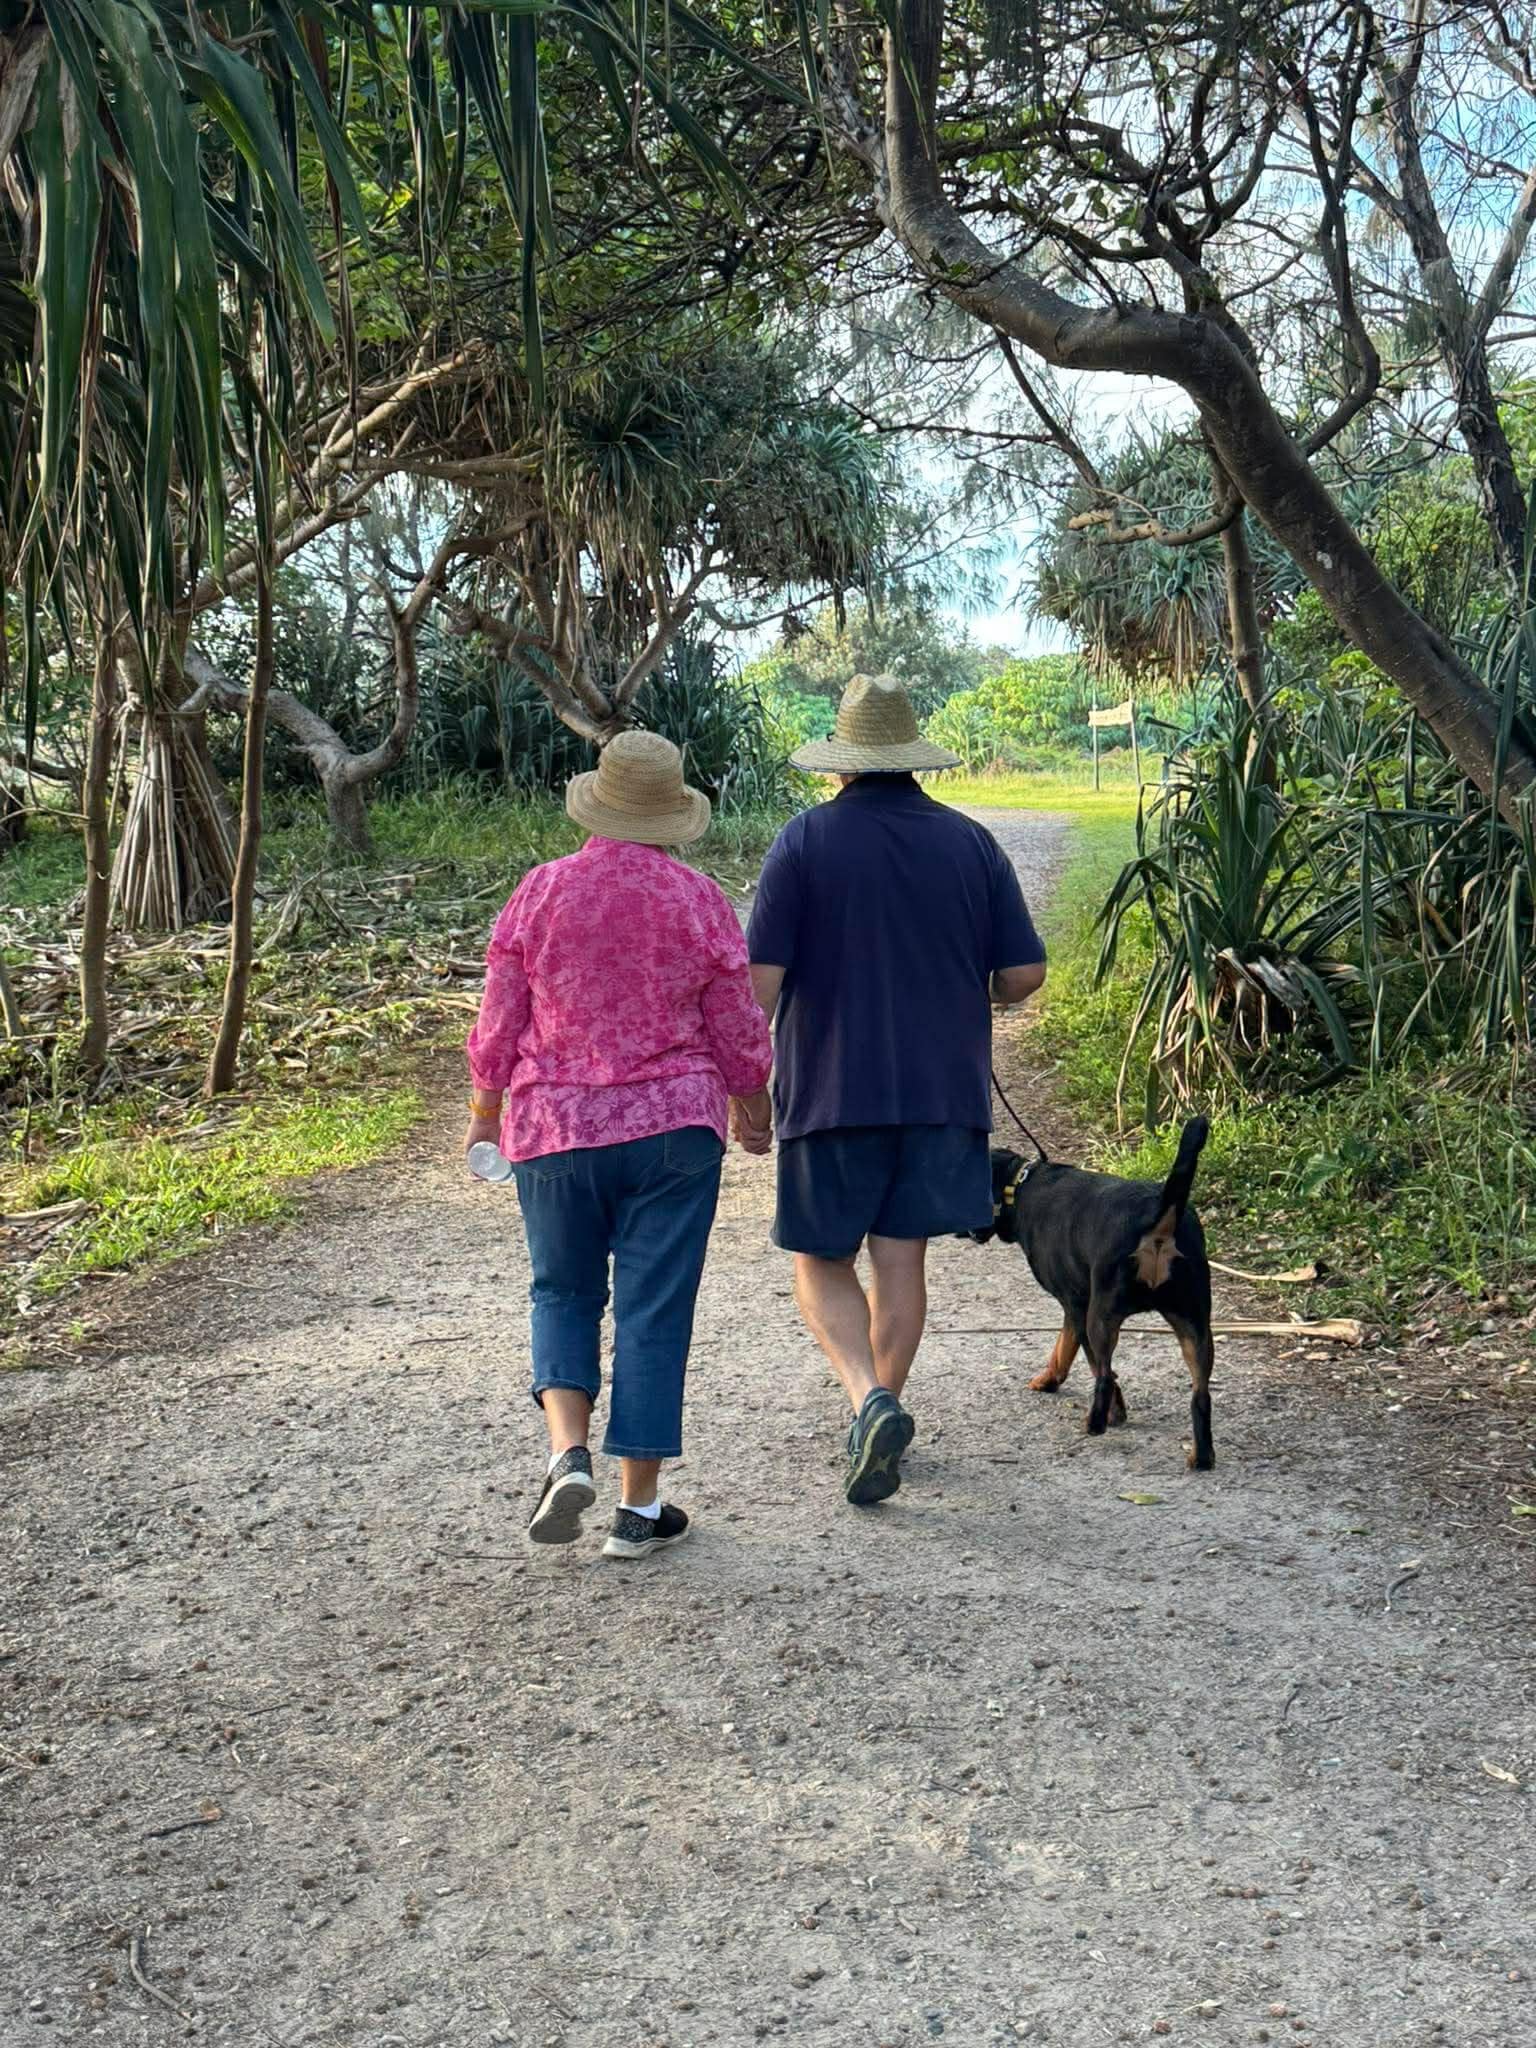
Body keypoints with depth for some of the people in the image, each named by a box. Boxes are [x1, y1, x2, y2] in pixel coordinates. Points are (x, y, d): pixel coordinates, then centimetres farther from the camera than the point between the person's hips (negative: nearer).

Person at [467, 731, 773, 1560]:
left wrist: (485, 1111, 15)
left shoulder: (542, 892, -4)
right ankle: (638, 1508, 10)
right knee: (654, 1307, 5)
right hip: (672, 1127, -1)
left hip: (555, 1126, 1)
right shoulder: (697, 900, -5)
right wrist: (753, 1110, 18)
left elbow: (499, 1024, 0)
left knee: (563, 1293, 17)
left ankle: (568, 1453, -3)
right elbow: (737, 1032, 1)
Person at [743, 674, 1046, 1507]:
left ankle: (870, 1400, -13)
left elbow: (760, 978, -11)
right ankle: (876, 1427, 18)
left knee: (821, 1262, 8)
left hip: (831, 1089, -3)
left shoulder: (805, 839, -5)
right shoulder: (970, 842, 3)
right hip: (943, 1089, 3)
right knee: (901, 1260, 11)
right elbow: (1023, 974, 2)